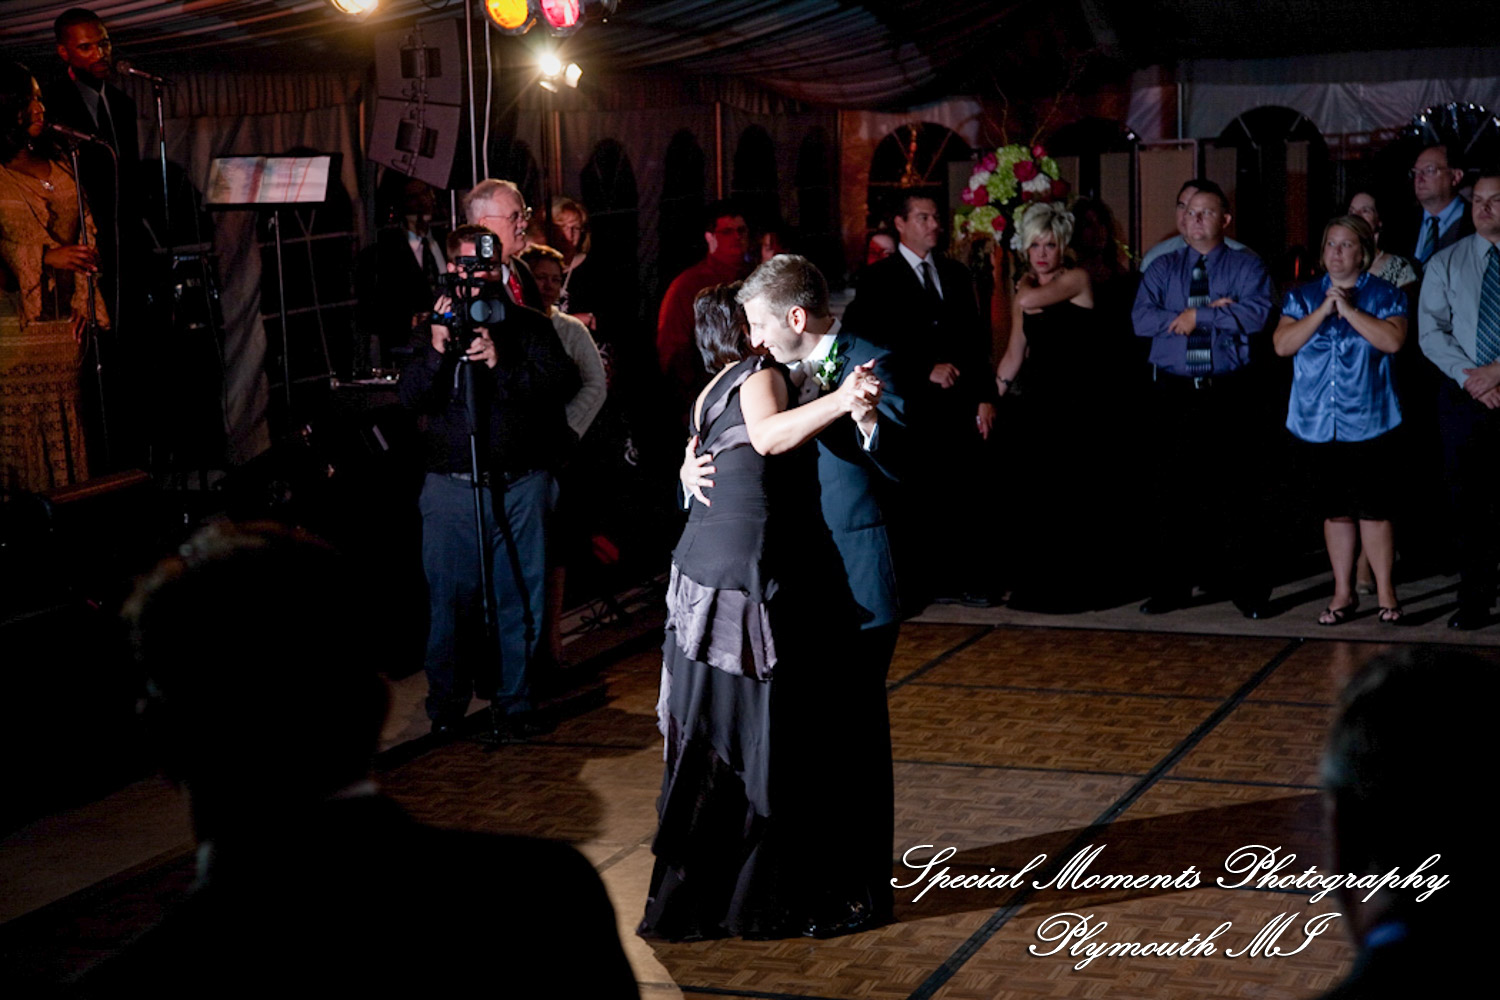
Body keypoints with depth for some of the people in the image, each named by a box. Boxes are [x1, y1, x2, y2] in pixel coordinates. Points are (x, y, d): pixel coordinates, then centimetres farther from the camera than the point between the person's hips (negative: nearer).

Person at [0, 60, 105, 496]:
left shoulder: (61, 168, 16)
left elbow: (86, 236, 13)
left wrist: (84, 301, 3)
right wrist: (47, 256, -18)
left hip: (63, 315, 5)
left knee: (65, 422, 3)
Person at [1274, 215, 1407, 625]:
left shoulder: (1385, 295, 3)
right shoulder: (1303, 297, 11)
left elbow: (1393, 339, -14)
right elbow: (1282, 344, -2)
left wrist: (1349, 309, -13)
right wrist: (1323, 311, -10)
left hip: (1368, 422, -3)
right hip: (1316, 423, 3)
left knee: (1373, 510, -3)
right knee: (1335, 512, 9)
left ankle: (1385, 591, 8)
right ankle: (1343, 592, 19)